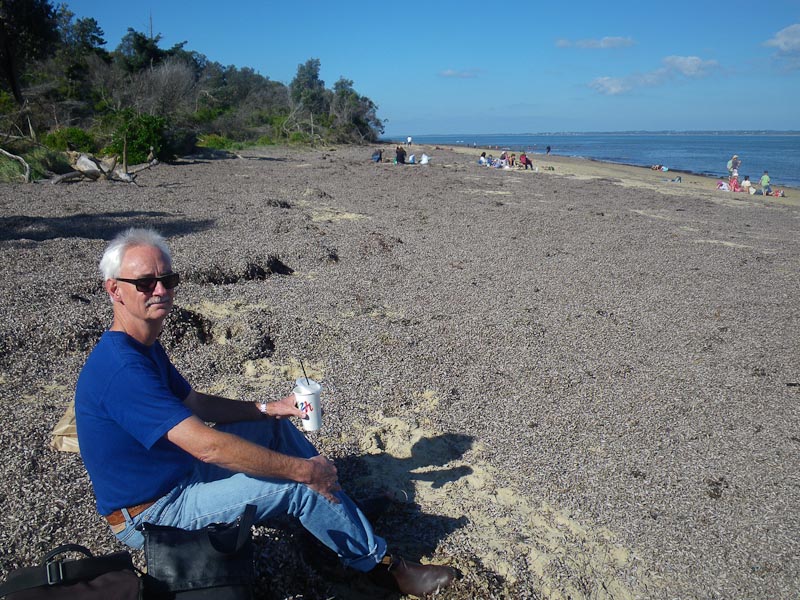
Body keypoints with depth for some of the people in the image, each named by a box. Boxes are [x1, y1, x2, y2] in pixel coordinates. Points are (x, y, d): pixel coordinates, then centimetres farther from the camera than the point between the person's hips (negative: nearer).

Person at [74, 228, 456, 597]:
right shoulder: (121, 367, -30)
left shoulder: (144, 347, 3)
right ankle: (382, 564, 4)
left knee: (273, 427, 10)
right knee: (297, 485, -17)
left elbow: (193, 402, 14)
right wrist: (302, 469, -28)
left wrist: (269, 409, 3)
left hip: (176, 471, 10)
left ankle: (339, 508, 20)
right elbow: (208, 446, -35)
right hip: (149, 517, -10)